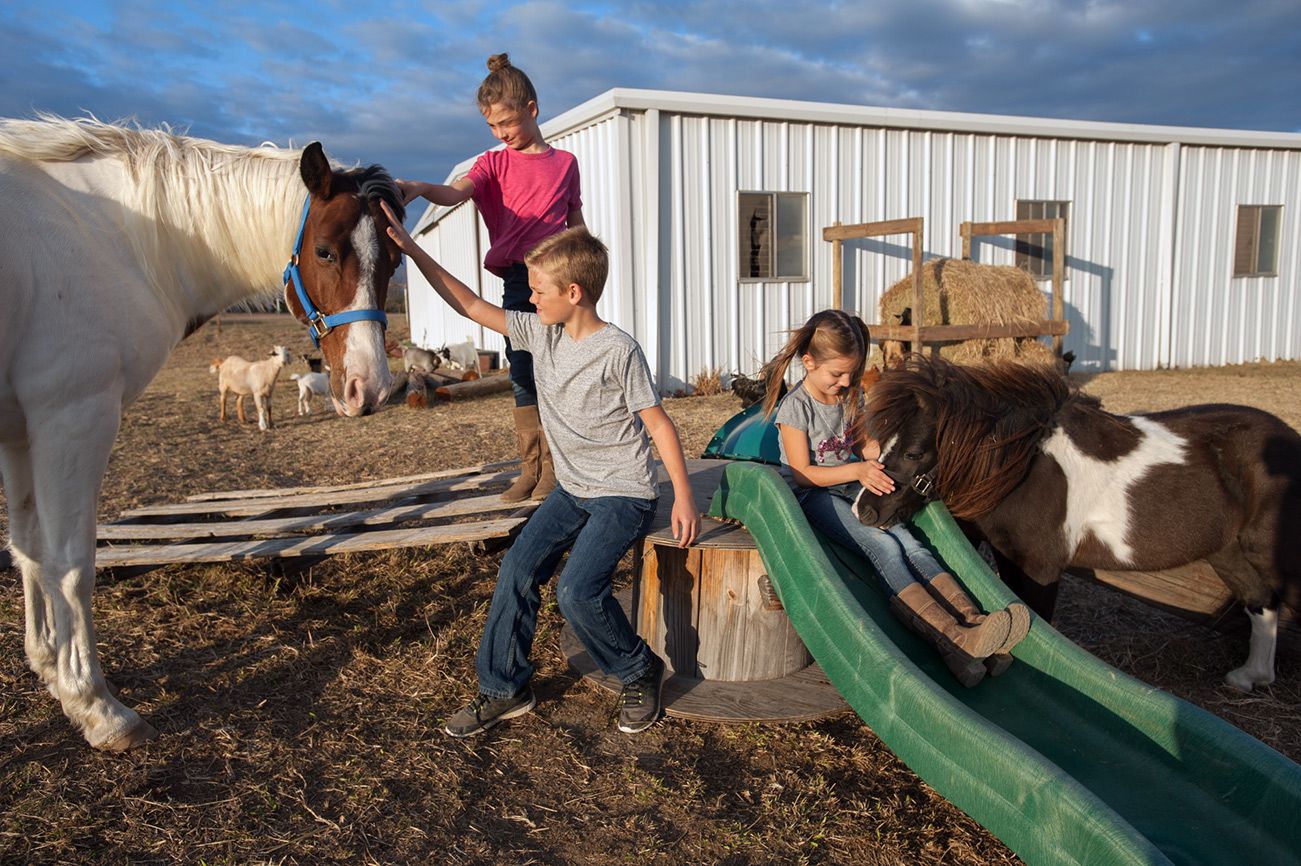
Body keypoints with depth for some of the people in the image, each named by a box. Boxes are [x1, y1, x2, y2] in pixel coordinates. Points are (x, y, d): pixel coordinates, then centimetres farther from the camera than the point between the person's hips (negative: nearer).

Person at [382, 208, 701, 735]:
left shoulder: (617, 351, -18)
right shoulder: (539, 332, 1)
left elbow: (657, 422, -14)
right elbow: (472, 307, 6)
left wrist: (683, 496, -17)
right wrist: (411, 249, 3)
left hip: (624, 494, -7)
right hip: (572, 489, 7)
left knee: (577, 591, -20)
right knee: (517, 569, -5)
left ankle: (640, 673, 6)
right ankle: (503, 690, 11)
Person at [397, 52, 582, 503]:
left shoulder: (564, 162, 10)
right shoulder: (494, 163, 8)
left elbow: (576, 226, 14)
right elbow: (455, 192, -13)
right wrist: (418, 188, -34)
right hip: (517, 280, 1)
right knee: (522, 377, 3)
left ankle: (553, 467, 7)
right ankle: (530, 468, 11)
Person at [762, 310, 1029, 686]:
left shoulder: (850, 396, 9)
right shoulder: (795, 407, -12)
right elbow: (803, 472, -15)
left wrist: (882, 450, -2)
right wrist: (858, 471, -25)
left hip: (854, 487, 7)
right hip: (814, 497, -6)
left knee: (909, 543, -20)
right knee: (883, 546, -29)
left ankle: (973, 620, -36)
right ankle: (952, 638, -43)